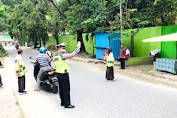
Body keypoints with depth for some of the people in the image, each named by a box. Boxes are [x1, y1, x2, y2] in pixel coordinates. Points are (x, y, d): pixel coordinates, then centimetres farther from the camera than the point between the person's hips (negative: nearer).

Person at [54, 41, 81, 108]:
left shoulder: (55, 56, 12)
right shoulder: (62, 55, -17)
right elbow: (72, 55, -26)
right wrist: (78, 48, -20)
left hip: (58, 73, 9)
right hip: (64, 74, -9)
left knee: (61, 88, 15)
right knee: (66, 89, -2)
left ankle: (62, 102, 25)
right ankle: (67, 104, 3)